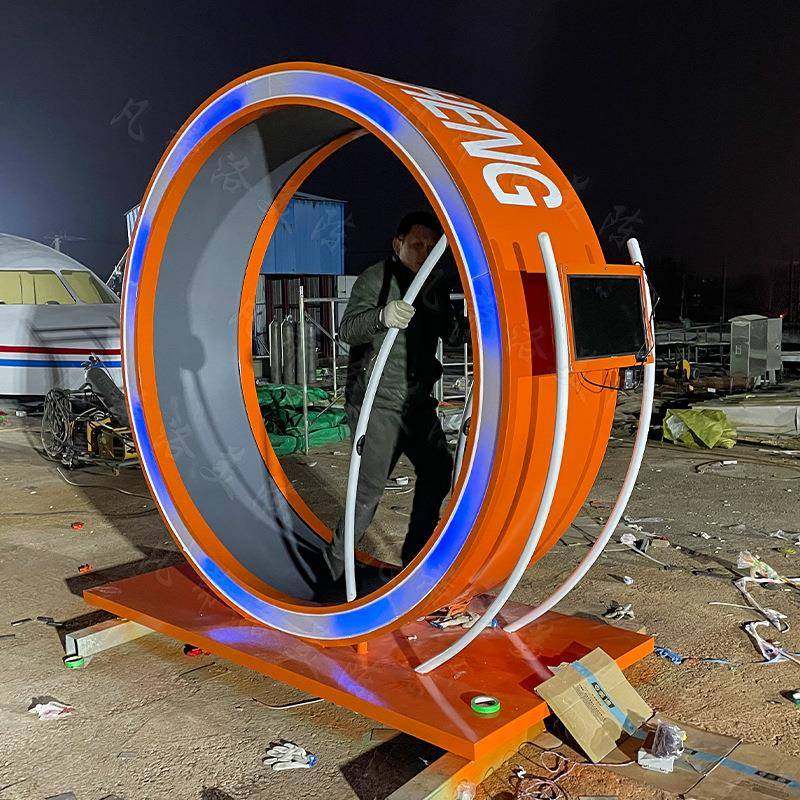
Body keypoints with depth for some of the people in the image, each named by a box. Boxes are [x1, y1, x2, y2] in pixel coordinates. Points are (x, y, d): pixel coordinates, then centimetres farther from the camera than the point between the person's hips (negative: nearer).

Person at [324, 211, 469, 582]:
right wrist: (382, 316, -44)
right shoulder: (375, 277, -10)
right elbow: (347, 329, -24)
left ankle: (415, 556, 28)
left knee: (438, 471, 13)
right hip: (376, 402, -7)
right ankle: (336, 564, 5)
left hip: (417, 401, 8)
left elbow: (453, 334, 19)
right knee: (371, 486, -12)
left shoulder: (436, 283, 11)